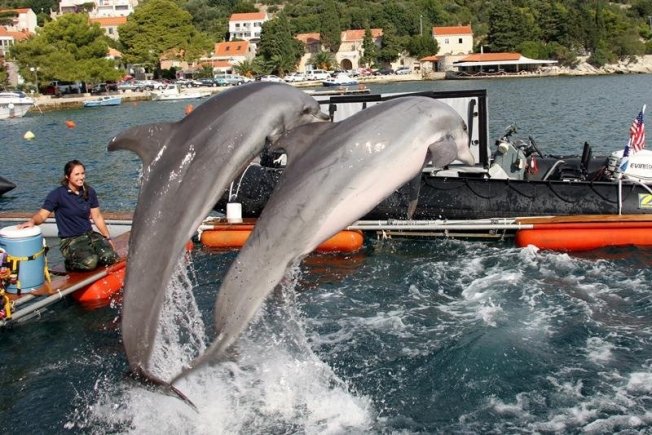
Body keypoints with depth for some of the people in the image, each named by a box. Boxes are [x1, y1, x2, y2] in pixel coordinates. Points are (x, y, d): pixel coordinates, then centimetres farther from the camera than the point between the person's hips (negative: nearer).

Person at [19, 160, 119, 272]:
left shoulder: (89, 192, 5)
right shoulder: (58, 194, -10)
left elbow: (97, 217, 10)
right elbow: (42, 214, -13)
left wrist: (108, 238, 7)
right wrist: (32, 221, -36)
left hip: (90, 234, 5)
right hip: (70, 240, -5)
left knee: (110, 257, -21)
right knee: (89, 262, -32)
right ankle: (70, 262, 2)